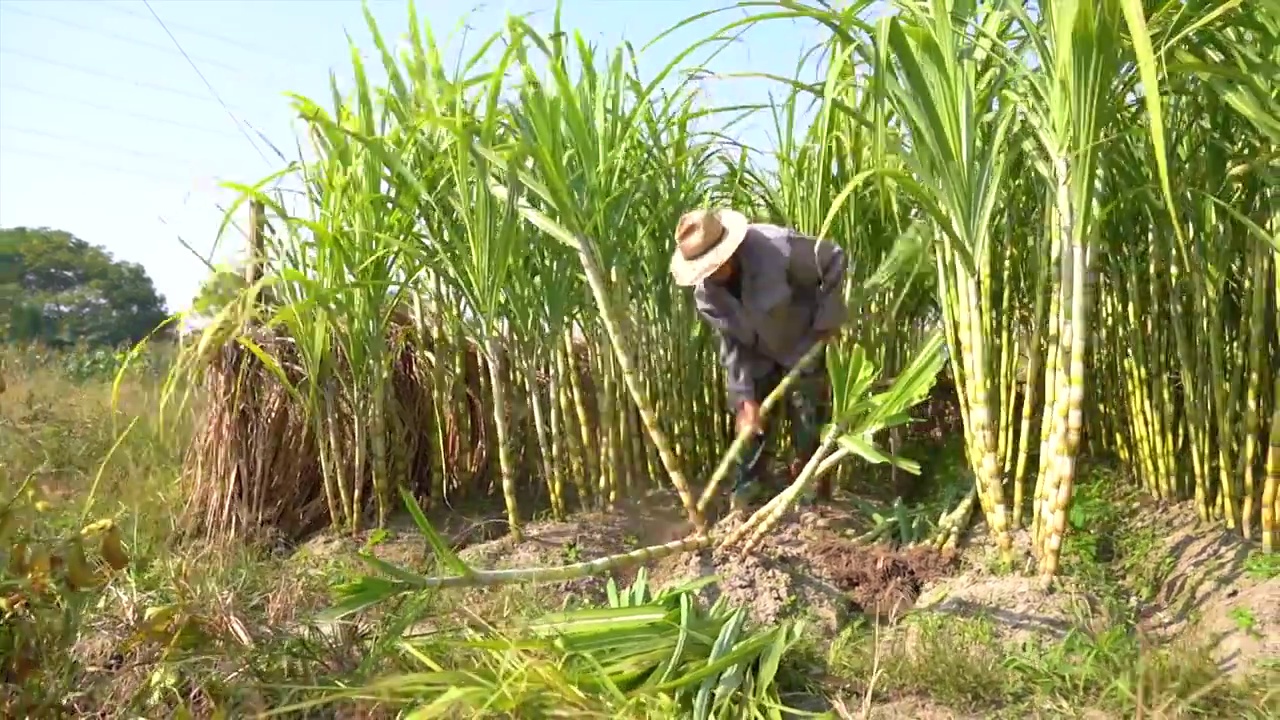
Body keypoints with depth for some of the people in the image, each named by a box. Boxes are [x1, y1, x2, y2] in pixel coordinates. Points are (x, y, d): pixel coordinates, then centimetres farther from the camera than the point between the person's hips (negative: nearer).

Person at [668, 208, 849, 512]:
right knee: (749, 426, 5)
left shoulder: (777, 246, -33)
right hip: (758, 359, 4)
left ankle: (817, 497, 18)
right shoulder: (705, 294, -17)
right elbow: (731, 344, -10)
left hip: (804, 347, -4)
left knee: (810, 430, 0)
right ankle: (740, 503, 18)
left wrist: (827, 319, -16)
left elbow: (835, 259, -19)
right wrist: (744, 398, -17)